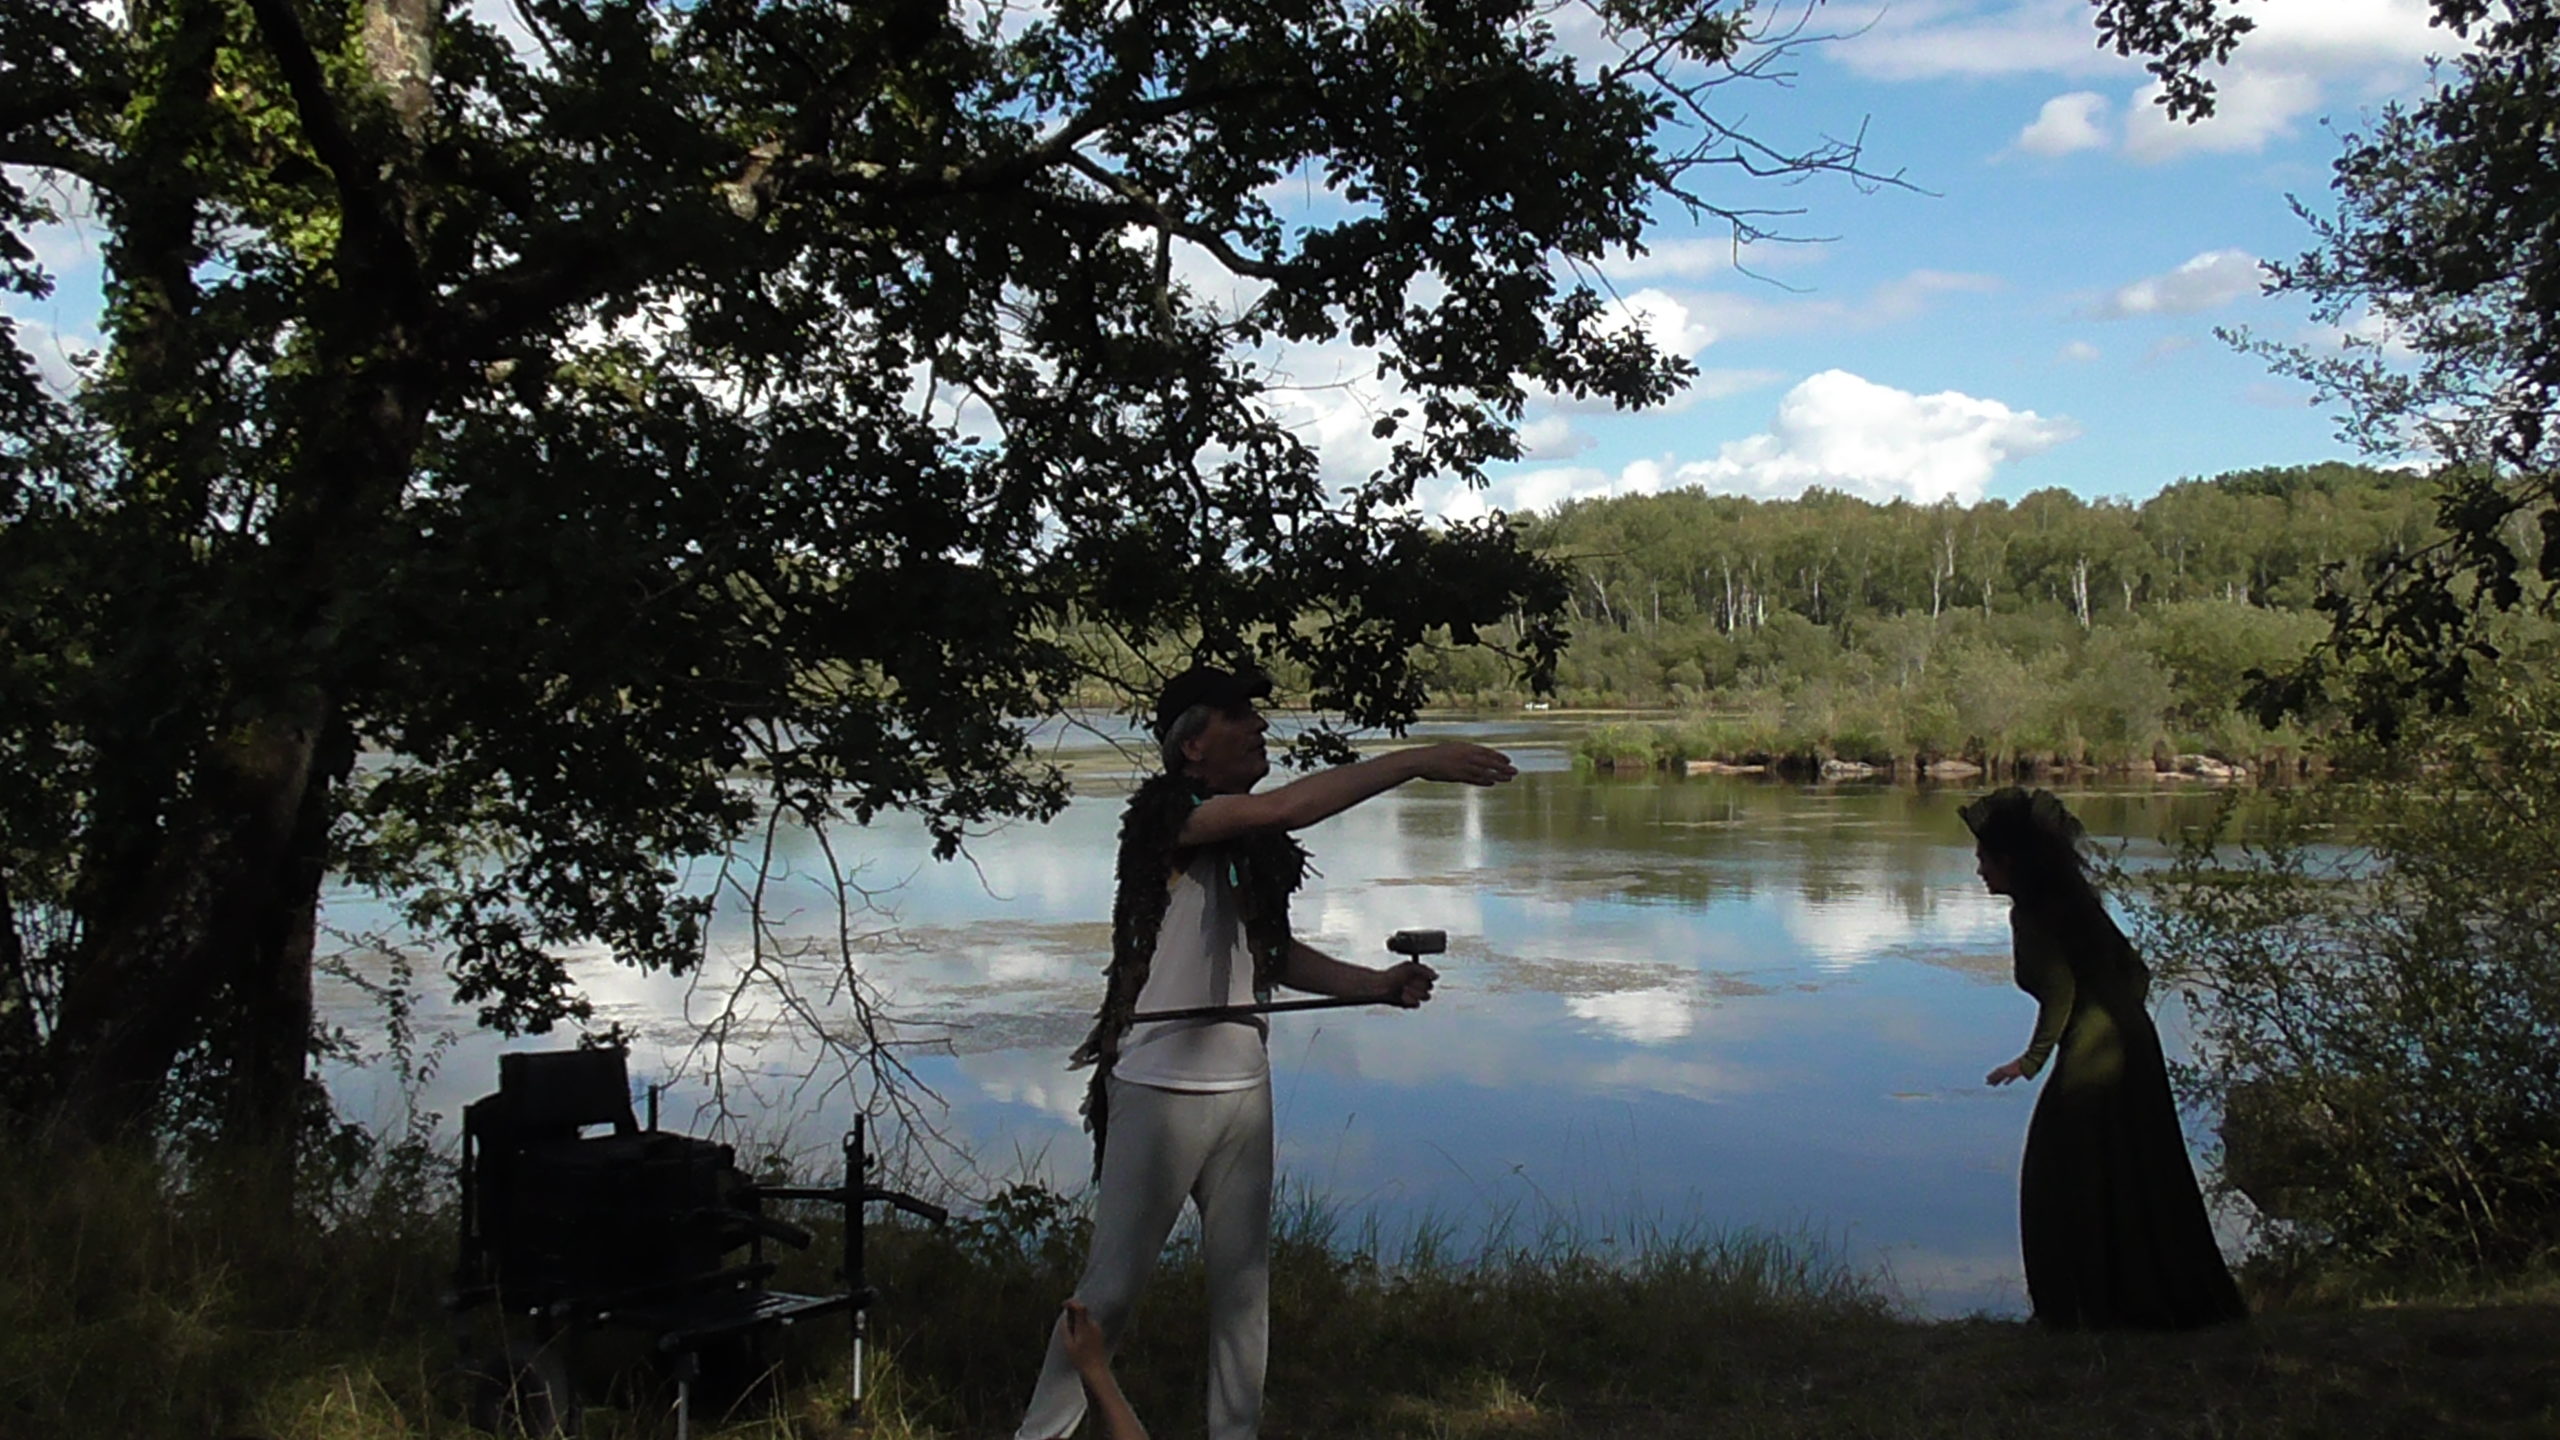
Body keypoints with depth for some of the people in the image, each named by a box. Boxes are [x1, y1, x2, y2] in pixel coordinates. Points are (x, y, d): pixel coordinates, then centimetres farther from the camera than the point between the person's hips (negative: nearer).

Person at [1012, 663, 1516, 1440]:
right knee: (1112, 1285, 0)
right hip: (1161, 1088, -7)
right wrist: (1421, 762, -27)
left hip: (1242, 1086, 8)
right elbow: (1287, 806, -27)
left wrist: (1375, 984, 4)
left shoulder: (1256, 840, 11)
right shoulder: (1169, 813, -13)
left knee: (1244, 1281, 11)